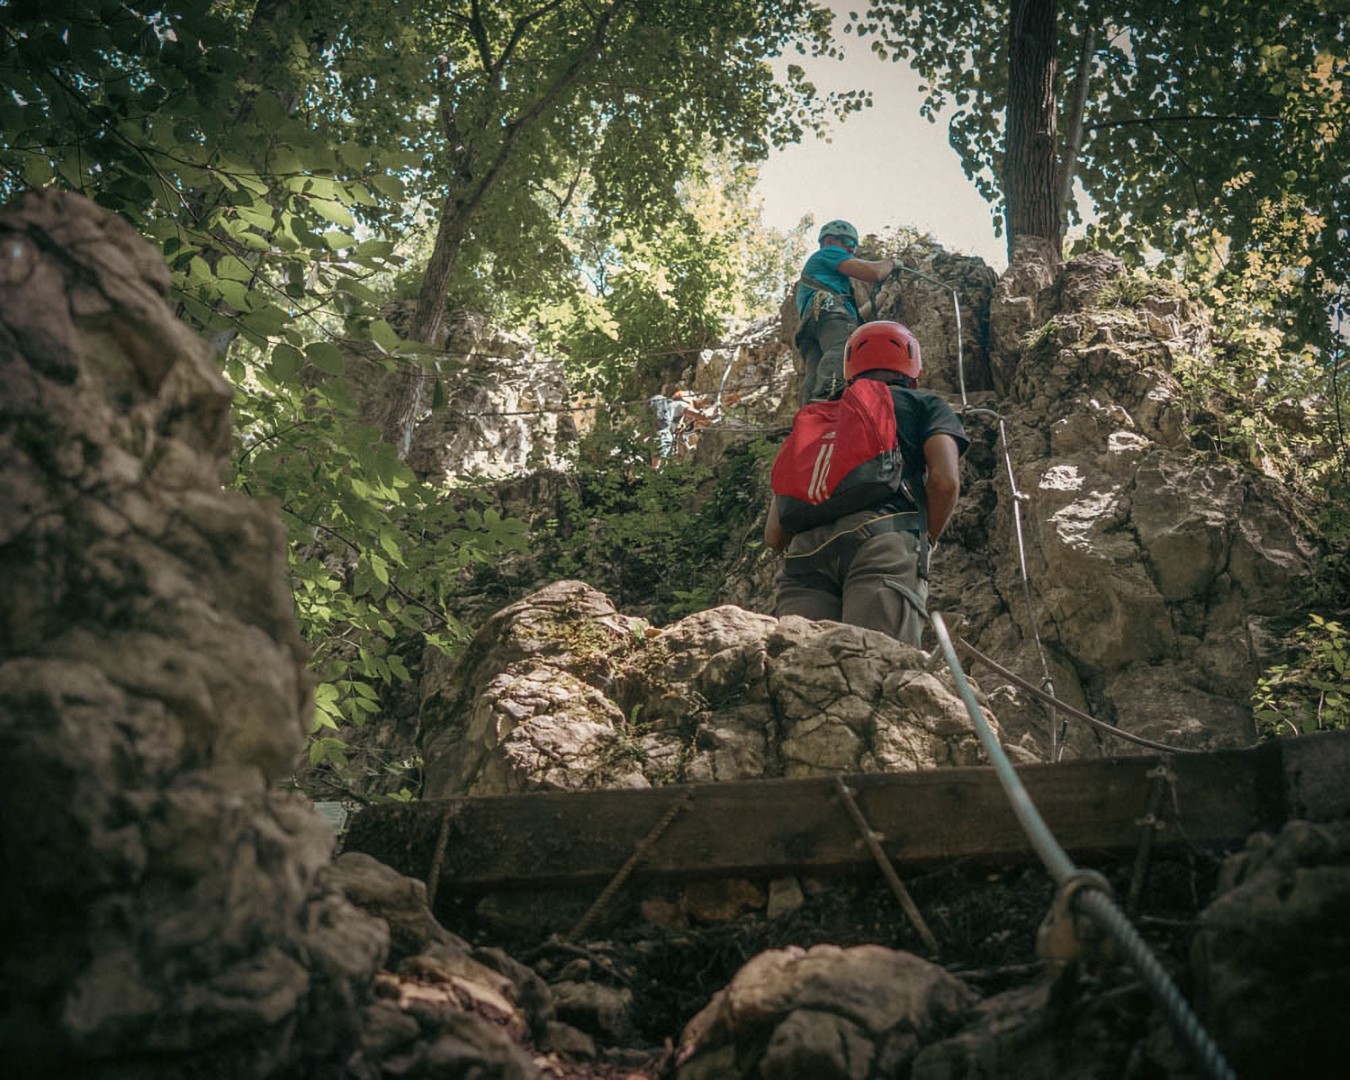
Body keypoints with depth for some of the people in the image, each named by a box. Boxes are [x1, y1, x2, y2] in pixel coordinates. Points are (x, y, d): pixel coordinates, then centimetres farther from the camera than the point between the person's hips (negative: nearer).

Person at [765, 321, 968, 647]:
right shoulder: (926, 404, 26)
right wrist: (926, 541, 19)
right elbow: (945, 480, 4)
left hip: (805, 548, 3)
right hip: (883, 539, -3)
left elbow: (774, 537, 27)